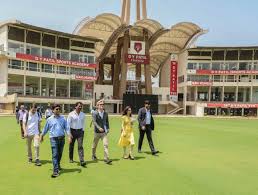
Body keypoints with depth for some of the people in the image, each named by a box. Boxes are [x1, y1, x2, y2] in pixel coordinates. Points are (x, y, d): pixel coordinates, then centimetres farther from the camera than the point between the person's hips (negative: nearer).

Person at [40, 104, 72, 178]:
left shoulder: (63, 118, 4)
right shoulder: (49, 119, 1)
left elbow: (66, 128, 2)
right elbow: (45, 129, 12)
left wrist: (69, 136, -9)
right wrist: (41, 136, 20)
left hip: (62, 138, 3)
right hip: (54, 138, -2)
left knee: (60, 154, 15)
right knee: (55, 154, -8)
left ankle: (58, 165, 39)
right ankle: (56, 171, -8)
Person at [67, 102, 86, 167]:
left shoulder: (83, 114, 4)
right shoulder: (71, 114, -7)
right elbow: (68, 123, -7)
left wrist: (83, 130, 11)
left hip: (80, 131, 2)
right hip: (73, 131, -2)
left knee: (80, 146, -8)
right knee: (71, 146, 12)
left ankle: (82, 161, -13)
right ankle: (71, 159, 32)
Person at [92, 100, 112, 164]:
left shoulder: (105, 113, 6)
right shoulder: (95, 113, -8)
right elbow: (94, 122, -18)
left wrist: (108, 128, 6)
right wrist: (99, 128, -30)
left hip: (104, 132, 2)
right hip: (97, 132, -2)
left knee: (106, 144, -11)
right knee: (95, 145, 13)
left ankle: (106, 159, -12)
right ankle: (93, 155, 38)